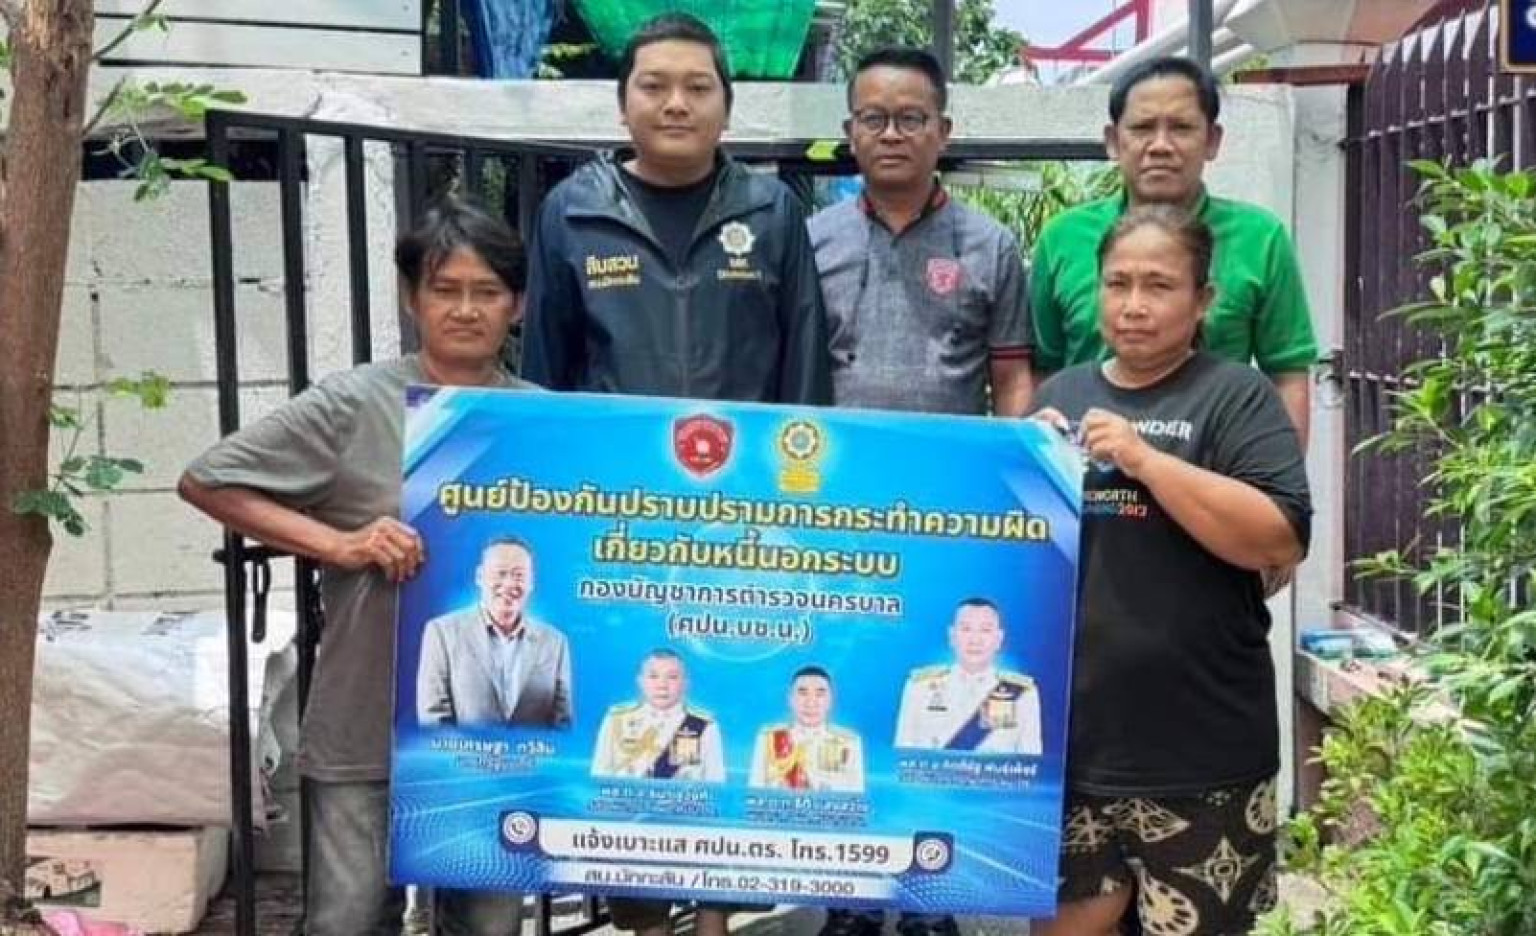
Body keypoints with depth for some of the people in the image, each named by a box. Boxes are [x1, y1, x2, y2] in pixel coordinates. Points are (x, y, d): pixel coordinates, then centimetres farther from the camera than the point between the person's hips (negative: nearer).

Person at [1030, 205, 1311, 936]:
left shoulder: (1236, 396, -4)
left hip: (1199, 751, -4)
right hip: (1068, 739, 4)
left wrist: (1143, 457, -19)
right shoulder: (1059, 395, 10)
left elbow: (1280, 541, -15)